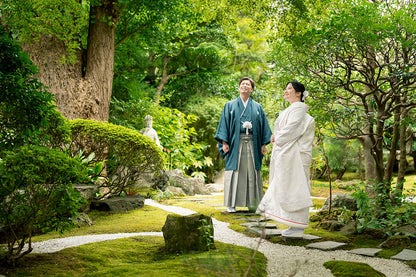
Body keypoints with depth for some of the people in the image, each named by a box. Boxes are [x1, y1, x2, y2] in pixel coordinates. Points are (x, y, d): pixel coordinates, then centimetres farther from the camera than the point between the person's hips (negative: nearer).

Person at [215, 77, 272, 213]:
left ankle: (252, 203, 8)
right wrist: (224, 142, -7)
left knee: (252, 173, 1)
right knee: (234, 172, -4)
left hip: (252, 144, 2)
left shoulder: (257, 107, 15)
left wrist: (264, 144, 3)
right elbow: (224, 124, 4)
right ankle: (231, 204, 1)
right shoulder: (230, 105, 10)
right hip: (235, 143, -2)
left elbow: (264, 126, 13)